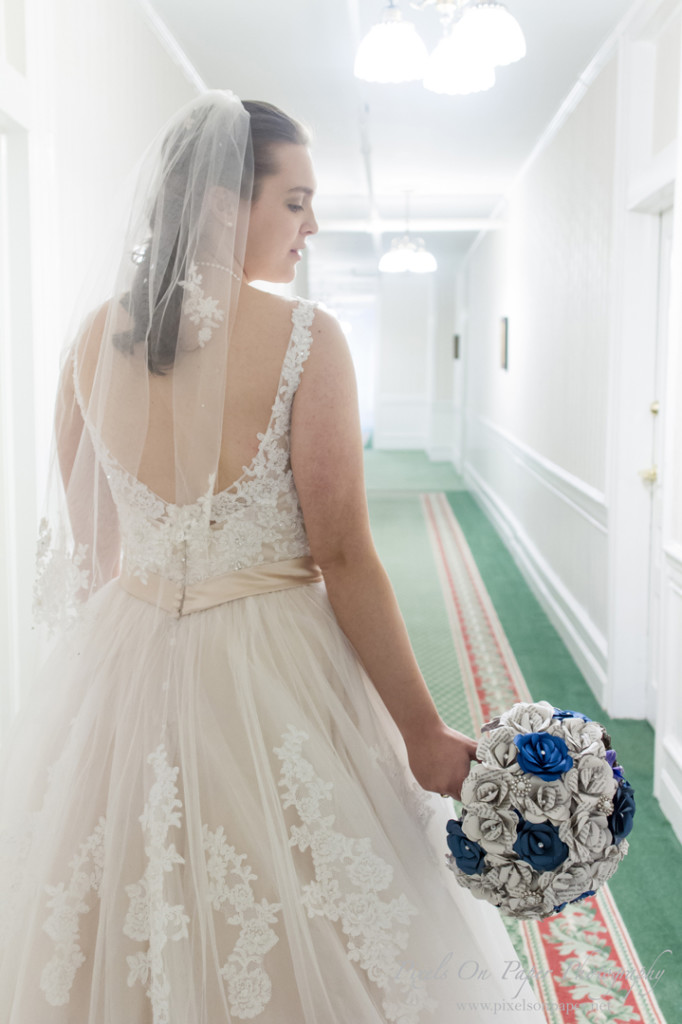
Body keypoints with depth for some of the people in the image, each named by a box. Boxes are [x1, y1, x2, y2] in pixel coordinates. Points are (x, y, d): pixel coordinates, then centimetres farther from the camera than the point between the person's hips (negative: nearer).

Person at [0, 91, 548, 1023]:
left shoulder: (95, 336, 0)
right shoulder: (305, 339, -15)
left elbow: (87, 541, 8)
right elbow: (344, 560, -16)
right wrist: (426, 736, -9)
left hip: (122, 668, 5)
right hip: (271, 677, -5)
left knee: (124, 944, 22)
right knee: (286, 948, 16)